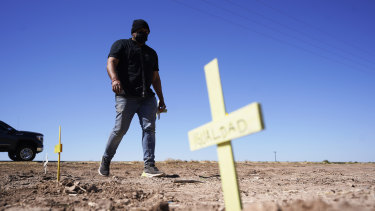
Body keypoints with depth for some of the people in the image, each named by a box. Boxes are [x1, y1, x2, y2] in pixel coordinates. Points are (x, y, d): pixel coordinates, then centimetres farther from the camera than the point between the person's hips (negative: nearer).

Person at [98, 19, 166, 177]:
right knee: (120, 130, -5)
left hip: (147, 97, 5)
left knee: (149, 128, -9)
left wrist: (161, 99, 17)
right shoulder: (121, 45, 11)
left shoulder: (151, 53, 26)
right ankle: (106, 160, 18)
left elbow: (155, 78, 24)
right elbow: (111, 63, -5)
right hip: (126, 96, -4)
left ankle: (149, 166, -10)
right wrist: (115, 79, -27)